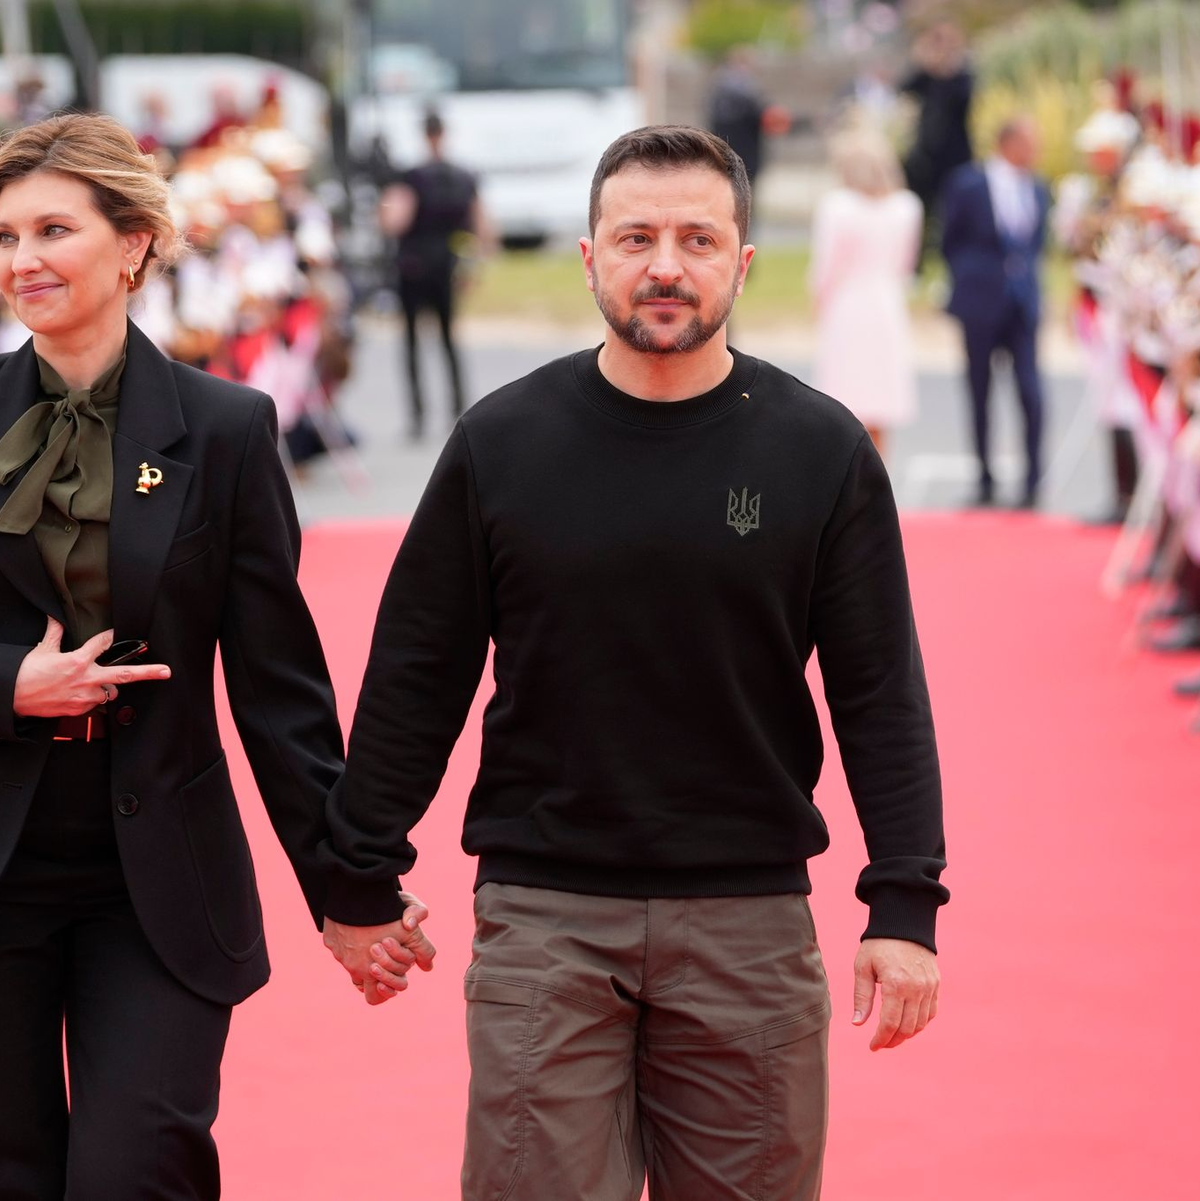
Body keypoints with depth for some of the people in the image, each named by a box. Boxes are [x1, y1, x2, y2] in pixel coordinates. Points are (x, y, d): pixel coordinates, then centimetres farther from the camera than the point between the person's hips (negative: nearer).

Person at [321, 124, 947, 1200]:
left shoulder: (821, 450, 1)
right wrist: (361, 884, 8)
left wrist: (904, 909, -5)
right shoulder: (503, 442, 2)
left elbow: (881, 696, 2)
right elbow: (416, 678, 7)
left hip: (750, 925, 0)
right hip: (542, 919, 0)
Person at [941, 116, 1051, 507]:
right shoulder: (967, 184, -5)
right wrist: (966, 281, 1)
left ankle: (1032, 480, -3)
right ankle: (985, 479, 13)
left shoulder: (1038, 190, 9)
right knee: (979, 391, 5)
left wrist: (1025, 275, 8)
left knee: (1030, 390, -8)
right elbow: (951, 242, 3)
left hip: (1022, 303, 3)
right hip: (982, 302, -3)